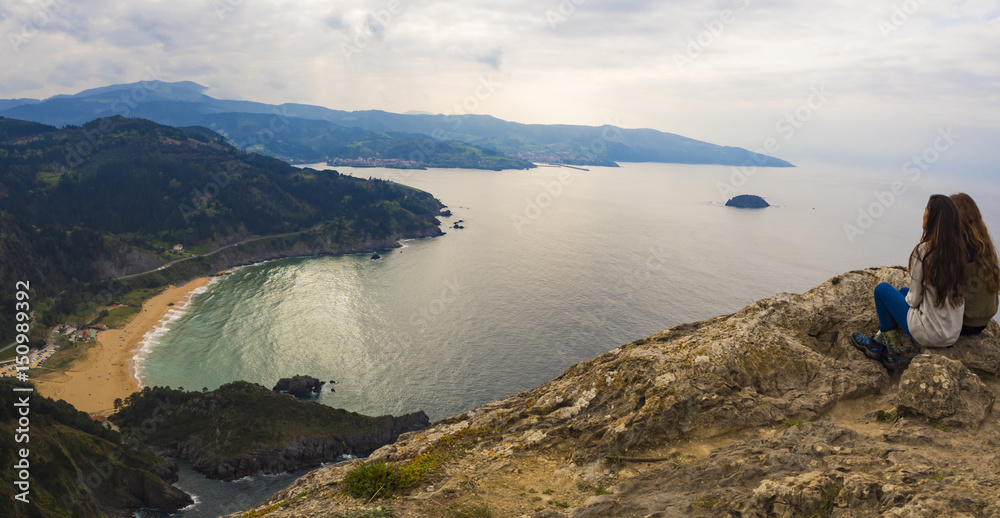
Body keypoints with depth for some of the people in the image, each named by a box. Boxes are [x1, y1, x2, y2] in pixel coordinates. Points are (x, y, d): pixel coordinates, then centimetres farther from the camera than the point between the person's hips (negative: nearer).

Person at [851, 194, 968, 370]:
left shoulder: (923, 250, -20)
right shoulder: (960, 248, -1)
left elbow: (914, 299, -13)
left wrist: (907, 299, 9)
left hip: (929, 334, -7)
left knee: (882, 288, 10)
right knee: (903, 291, 27)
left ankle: (891, 351, 23)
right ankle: (879, 343, 34)